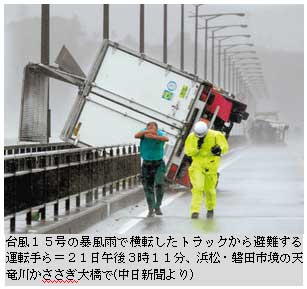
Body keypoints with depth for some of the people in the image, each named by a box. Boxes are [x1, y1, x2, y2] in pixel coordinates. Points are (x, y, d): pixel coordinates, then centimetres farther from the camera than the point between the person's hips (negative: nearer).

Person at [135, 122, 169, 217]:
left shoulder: (160, 134, -18)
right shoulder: (144, 132, -13)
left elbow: (166, 139, -42)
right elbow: (136, 136, -34)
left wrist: (154, 136, -58)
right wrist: (146, 131, -52)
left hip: (159, 163, -1)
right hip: (147, 164, 1)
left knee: (159, 184, -16)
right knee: (148, 187, 2)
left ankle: (157, 206, 3)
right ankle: (151, 210, 13)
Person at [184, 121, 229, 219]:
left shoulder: (215, 135, -15)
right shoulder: (191, 137, -11)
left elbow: (225, 146, -11)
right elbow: (187, 151, -12)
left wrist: (219, 149, -34)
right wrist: (197, 147, -30)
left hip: (211, 166, 0)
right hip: (197, 166, 0)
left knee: (209, 189, 12)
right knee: (197, 188, -15)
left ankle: (210, 209, 35)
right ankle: (195, 211, -14)